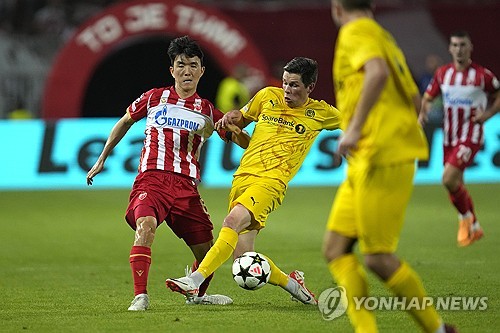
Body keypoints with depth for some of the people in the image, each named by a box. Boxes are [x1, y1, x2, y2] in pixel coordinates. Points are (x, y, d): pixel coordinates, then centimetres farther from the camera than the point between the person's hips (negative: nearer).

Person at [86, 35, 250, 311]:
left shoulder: (208, 112, 13)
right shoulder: (155, 98, 10)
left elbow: (245, 142, 12)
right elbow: (124, 122, 25)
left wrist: (232, 124, -11)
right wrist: (102, 159, 28)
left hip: (187, 185, 3)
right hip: (152, 178, -3)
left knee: (206, 251, 4)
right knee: (145, 225, -32)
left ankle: (197, 294, 33)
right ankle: (140, 296, -32)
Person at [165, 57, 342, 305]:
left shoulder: (320, 113, 8)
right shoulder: (267, 96, 13)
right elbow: (241, 119, 27)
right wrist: (231, 117, 5)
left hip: (271, 181, -4)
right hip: (243, 176, 4)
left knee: (233, 221, -32)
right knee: (243, 261, -3)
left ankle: (195, 280, -37)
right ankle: (292, 283, 22)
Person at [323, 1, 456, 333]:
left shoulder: (356, 32, -5)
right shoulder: (385, 38, 22)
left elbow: (378, 72, -26)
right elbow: (415, 100, 23)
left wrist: (355, 127, -26)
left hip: (380, 158, -9)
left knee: (378, 257, -7)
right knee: (336, 249, 4)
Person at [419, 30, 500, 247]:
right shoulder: (442, 73, 4)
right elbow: (428, 97, 15)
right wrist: (423, 113, -5)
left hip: (470, 137, -6)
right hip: (449, 137, 6)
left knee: (449, 179, -21)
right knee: (456, 185, 12)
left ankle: (466, 218, 4)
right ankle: (474, 228, 30)